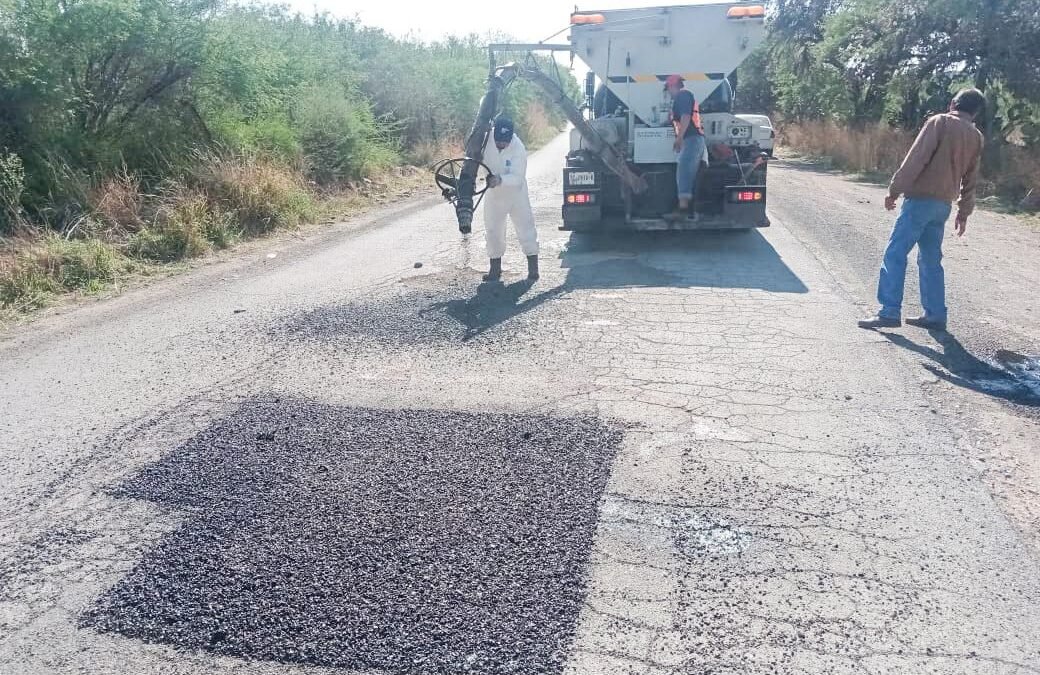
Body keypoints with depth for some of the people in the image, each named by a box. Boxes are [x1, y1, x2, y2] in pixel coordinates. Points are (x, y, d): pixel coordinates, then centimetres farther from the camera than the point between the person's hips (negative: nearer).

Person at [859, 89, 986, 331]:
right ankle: (935, 315, 13)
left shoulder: (940, 122, -5)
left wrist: (895, 190, -9)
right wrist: (964, 211, 24)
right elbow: (970, 179, 17)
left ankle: (890, 312, -12)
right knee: (931, 260, 13)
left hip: (921, 199, -7)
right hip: (944, 205, 7)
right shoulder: (976, 137, 14)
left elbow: (916, 159, -12)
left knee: (895, 254, -7)